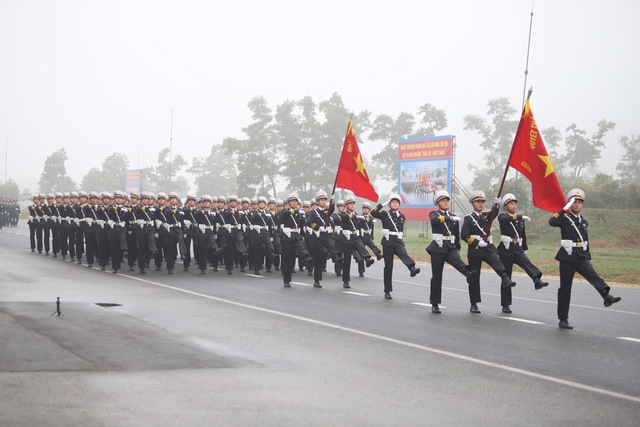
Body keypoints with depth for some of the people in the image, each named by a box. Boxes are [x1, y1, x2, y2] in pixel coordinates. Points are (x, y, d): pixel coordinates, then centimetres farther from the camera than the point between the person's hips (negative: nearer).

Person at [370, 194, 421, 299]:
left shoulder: (402, 216, 13)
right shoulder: (385, 214, 3)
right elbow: (373, 213, -14)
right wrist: (383, 204, -12)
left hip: (398, 242, 2)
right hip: (388, 243, -2)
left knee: (404, 254, -30)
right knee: (388, 267, 2)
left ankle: (412, 269, -59)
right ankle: (387, 291, 9)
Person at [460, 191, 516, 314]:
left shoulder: (487, 216, 13)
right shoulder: (468, 218, 1)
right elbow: (464, 235, -9)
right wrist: (477, 242, -17)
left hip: (488, 247, 3)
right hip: (475, 250, -3)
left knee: (496, 261, -28)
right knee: (474, 277, 1)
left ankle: (506, 280, -53)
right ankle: (474, 305, 8)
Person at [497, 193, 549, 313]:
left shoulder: (520, 219, 15)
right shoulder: (502, 217, -1)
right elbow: (507, 219, -26)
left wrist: (525, 249, 22)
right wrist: (521, 217, -36)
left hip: (518, 250, 4)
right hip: (506, 250, -4)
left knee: (527, 263, -28)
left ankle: (537, 281, -53)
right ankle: (505, 305, 7)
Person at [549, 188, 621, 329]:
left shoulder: (584, 222, 15)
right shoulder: (565, 219, -2)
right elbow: (552, 222, -24)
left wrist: (588, 257, 21)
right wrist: (564, 209, -26)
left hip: (582, 258, 4)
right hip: (567, 258, -4)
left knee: (594, 277, -22)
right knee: (565, 288, 1)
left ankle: (607, 297, -45)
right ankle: (563, 320, 8)